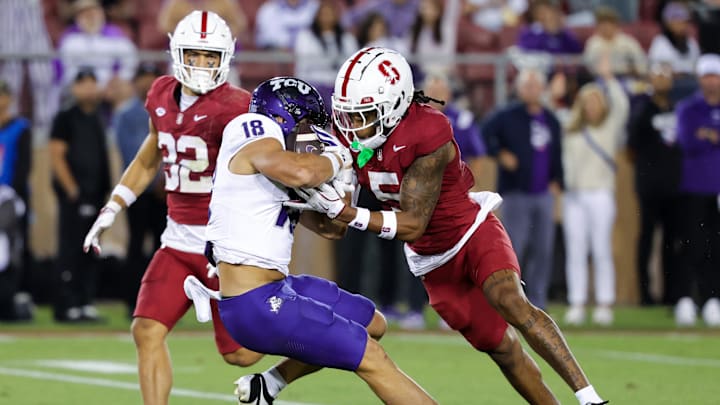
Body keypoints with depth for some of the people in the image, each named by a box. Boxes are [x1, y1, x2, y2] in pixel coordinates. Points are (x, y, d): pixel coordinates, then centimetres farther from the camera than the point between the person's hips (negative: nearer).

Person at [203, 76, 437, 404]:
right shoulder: (258, 143, -9)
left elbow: (329, 227, 20)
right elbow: (303, 173, -33)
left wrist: (343, 174, 9)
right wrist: (335, 160, -12)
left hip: (276, 289, 10)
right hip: (256, 303, -10)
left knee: (372, 324, 24)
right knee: (373, 361, -7)